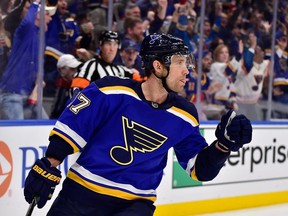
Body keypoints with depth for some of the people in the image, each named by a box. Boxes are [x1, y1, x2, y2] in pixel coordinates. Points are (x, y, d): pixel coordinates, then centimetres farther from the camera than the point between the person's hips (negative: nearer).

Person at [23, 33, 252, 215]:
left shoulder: (184, 117, -2)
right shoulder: (111, 90, -13)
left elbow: (200, 168, 2)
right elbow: (71, 126, -9)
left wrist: (224, 144, -14)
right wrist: (48, 166, -11)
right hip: (82, 191, -1)